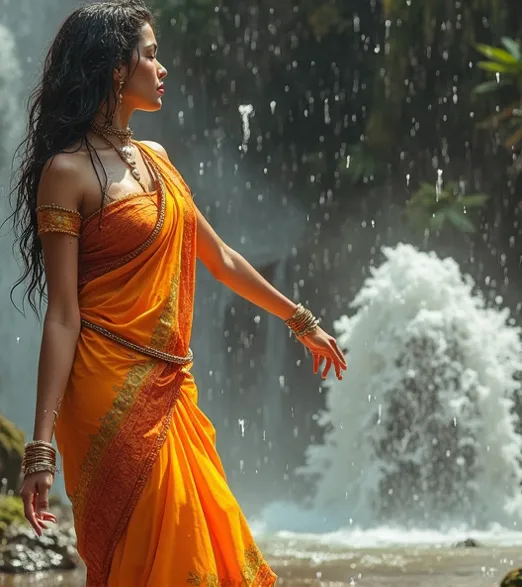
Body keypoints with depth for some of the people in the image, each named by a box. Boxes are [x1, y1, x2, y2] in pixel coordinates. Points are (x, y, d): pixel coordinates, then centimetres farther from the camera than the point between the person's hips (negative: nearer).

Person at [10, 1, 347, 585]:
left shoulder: (154, 159, 16)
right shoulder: (69, 171, -8)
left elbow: (220, 258, 27)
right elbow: (61, 316, -12)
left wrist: (302, 321, 34)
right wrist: (41, 445, -17)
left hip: (170, 390, 8)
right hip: (113, 391, -8)